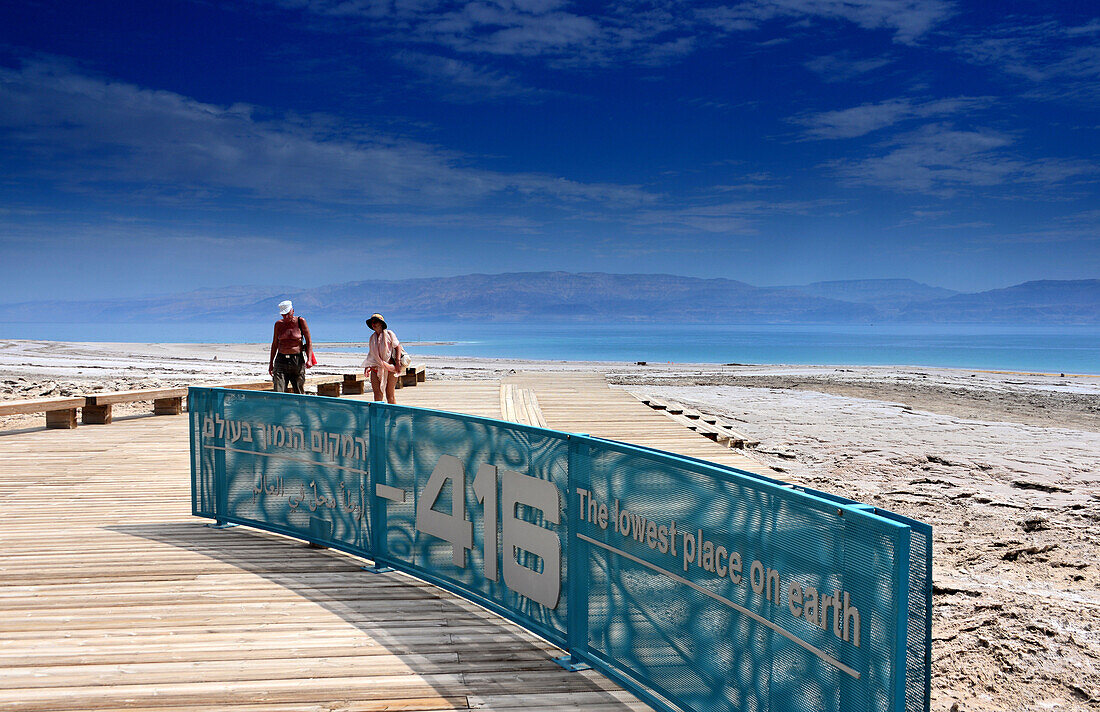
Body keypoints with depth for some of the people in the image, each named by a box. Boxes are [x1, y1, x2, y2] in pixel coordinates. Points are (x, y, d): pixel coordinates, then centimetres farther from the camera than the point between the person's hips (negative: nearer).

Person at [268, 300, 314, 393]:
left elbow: (309, 341, 0)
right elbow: (274, 344, 16)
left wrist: (309, 359, -12)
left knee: (299, 393, 3)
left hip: (298, 361, -1)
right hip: (281, 360, 1)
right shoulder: (278, 324, 7)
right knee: (278, 394, -11)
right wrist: (271, 363, 15)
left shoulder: (300, 322, 0)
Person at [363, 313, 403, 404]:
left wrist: (398, 362, -12)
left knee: (390, 394, -2)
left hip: (389, 368, -4)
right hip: (375, 368, 4)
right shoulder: (372, 337, 14)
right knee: (377, 394, -2)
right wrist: (367, 366, 8)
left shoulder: (389, 334, 0)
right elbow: (371, 354, 19)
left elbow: (398, 347, -2)